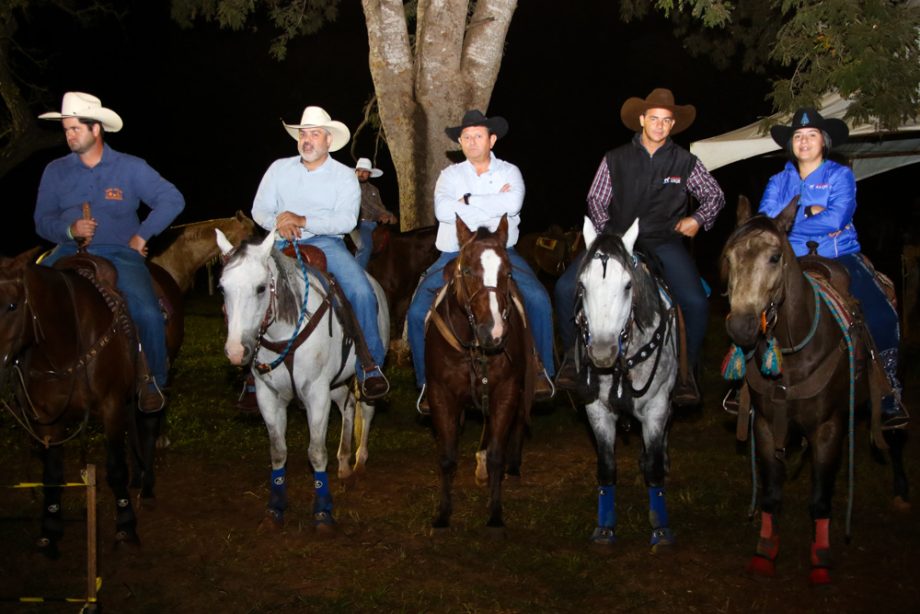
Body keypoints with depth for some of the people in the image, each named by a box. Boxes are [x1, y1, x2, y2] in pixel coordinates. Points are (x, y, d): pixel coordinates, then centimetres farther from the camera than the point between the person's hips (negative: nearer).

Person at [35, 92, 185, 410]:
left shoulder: (131, 168, 1)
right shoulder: (55, 171, 8)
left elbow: (172, 200, -1)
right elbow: (42, 221, 8)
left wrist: (141, 235, -6)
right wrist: (69, 229, -13)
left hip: (120, 253, -2)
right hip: (70, 251, 3)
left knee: (147, 312, -25)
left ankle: (153, 380, 0)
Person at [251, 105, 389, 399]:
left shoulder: (344, 176, 3)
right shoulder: (279, 168, 11)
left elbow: (346, 220, -10)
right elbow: (259, 209, 7)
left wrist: (302, 220, -20)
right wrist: (277, 223, -16)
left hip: (326, 242, -2)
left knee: (361, 291, -25)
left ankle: (370, 365, -13)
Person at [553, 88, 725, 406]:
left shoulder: (685, 162, 6)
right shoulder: (615, 159, 6)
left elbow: (715, 196, 17)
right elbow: (596, 201, 12)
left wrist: (698, 219, 0)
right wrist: (607, 236, -1)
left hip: (663, 243, -1)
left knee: (695, 302, -26)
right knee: (565, 288, -19)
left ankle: (687, 370, -4)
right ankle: (573, 355, 2)